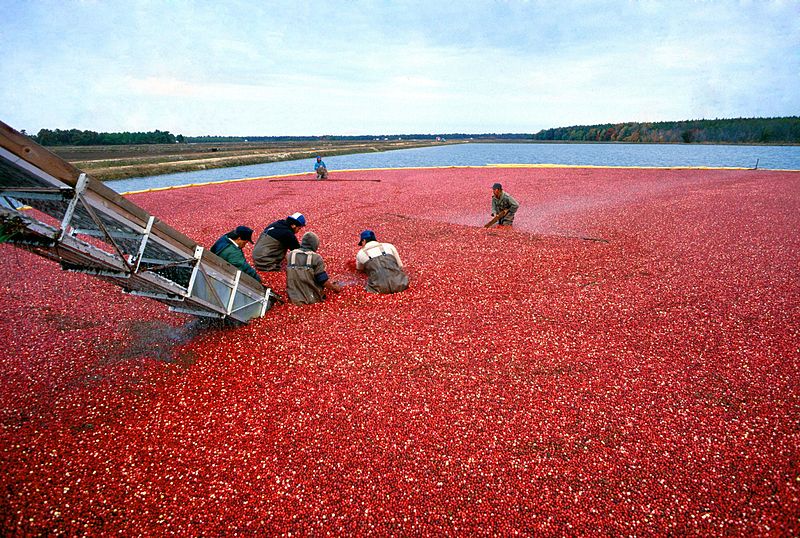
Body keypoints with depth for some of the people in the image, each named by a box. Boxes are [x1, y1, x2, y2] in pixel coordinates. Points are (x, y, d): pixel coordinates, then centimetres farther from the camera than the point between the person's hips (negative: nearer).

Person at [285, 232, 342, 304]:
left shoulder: (290, 255, 4)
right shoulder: (316, 258, -9)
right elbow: (324, 281, -8)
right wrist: (335, 288, 12)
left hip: (293, 298, 4)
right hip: (312, 299, -4)